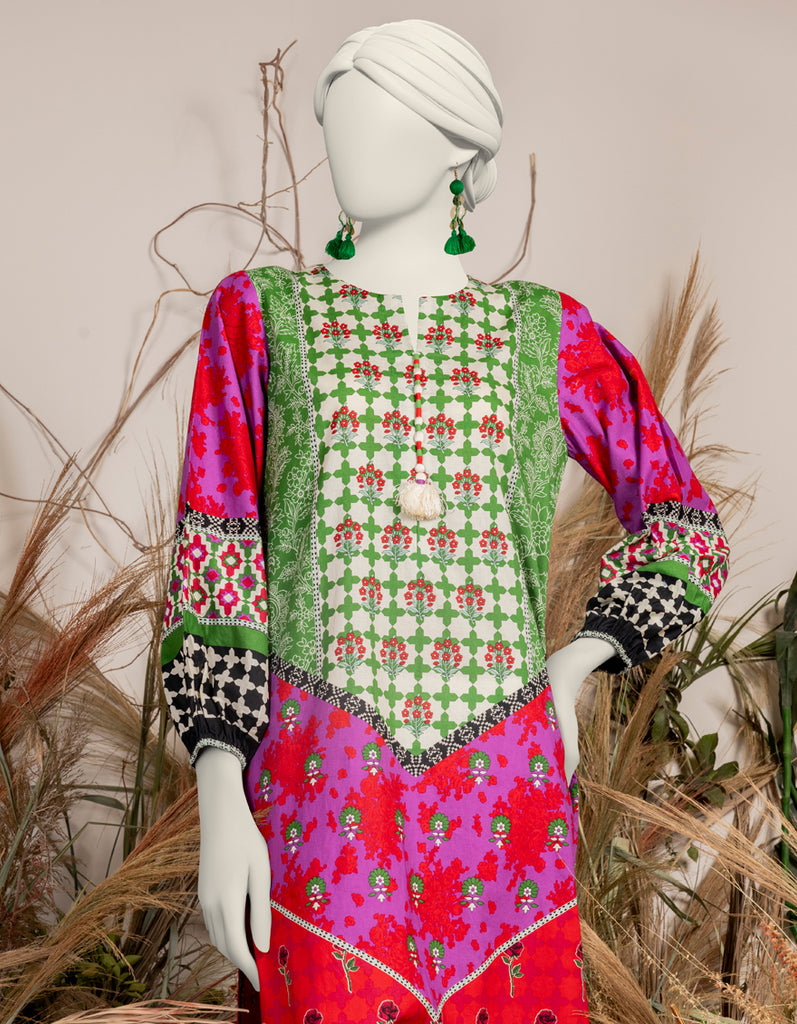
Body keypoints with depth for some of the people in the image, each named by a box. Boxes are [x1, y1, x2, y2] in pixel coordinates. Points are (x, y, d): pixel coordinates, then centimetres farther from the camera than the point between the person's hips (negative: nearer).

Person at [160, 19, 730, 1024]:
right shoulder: (258, 315, 6)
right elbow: (212, 564, 0)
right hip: (324, 789, -1)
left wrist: (570, 672, 4)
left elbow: (685, 525, 18)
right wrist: (219, 808, -7)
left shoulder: (546, 333, 9)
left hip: (502, 797, 2)